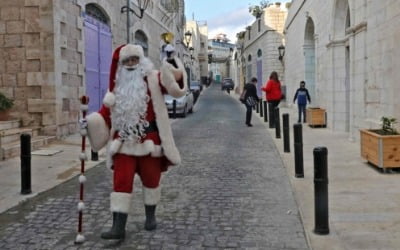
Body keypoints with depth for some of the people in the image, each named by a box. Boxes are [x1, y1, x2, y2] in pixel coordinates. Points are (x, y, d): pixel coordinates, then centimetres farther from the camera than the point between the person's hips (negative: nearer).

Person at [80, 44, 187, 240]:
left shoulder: (153, 80, -2)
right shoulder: (116, 87, 9)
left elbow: (175, 80, -17)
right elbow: (106, 113, 10)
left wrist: (171, 60, -30)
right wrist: (91, 121, -6)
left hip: (149, 141, -2)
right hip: (124, 142, 2)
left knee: (151, 179, 13)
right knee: (121, 182, -3)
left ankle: (150, 216, 35)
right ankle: (118, 227, -1)